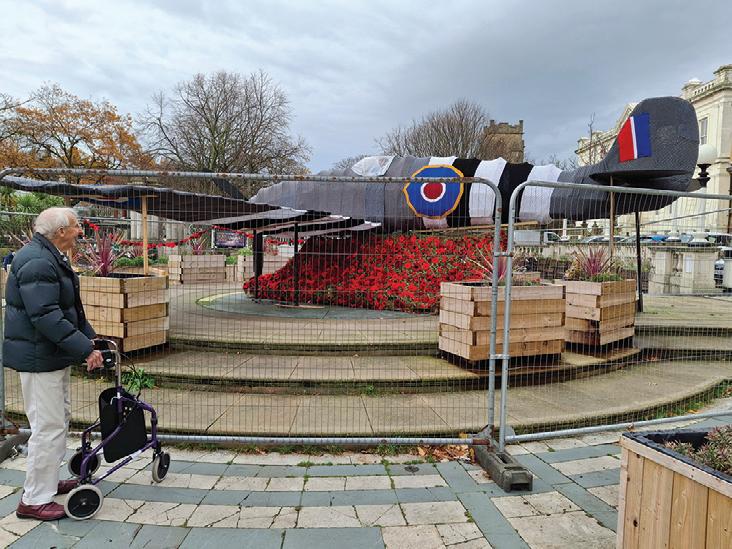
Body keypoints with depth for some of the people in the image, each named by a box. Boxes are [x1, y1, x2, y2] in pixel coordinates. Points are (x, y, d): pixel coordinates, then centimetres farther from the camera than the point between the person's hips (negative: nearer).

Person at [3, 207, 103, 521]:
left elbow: (70, 307, 19)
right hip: (39, 358, -11)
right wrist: (85, 349, -28)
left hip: (55, 356, 11)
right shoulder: (36, 262, -22)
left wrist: (91, 337, 13)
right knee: (48, 426, -3)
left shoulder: (53, 258, 13)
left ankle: (49, 481, 36)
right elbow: (46, 316, -29)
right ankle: (34, 500, 11)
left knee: (60, 419, 21)